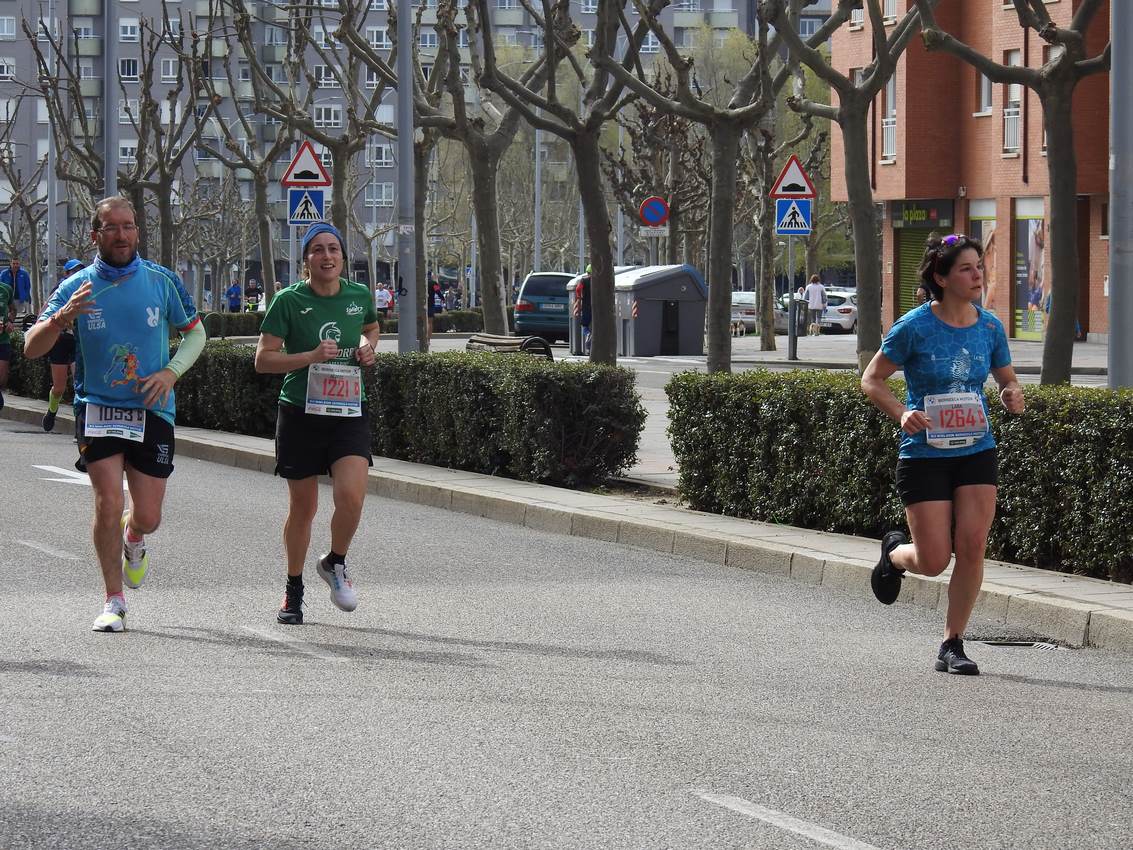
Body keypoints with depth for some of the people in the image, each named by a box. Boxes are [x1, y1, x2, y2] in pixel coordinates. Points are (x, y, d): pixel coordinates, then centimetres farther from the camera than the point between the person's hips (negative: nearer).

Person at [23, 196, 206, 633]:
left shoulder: (162, 281, -1)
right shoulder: (76, 287, -3)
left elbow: (195, 333, 12)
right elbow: (32, 348, -5)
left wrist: (170, 372, -6)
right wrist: (62, 317, -26)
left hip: (152, 409, 1)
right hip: (97, 406, -1)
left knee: (147, 517, 2)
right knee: (108, 503, -14)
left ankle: (132, 539, 41)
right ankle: (114, 602, 0)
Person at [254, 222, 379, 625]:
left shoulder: (360, 296, 4)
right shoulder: (289, 301, -7)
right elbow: (263, 359, -8)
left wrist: (368, 346, 6)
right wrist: (311, 356, -20)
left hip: (349, 414, 2)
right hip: (300, 414, -2)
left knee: (351, 495, -18)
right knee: (302, 507, 6)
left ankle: (335, 563, 11)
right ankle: (293, 590, 25)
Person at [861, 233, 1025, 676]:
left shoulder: (990, 326, 2)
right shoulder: (914, 327, -10)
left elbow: (1008, 379, 16)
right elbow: (871, 379, -3)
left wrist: (1012, 396, -8)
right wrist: (902, 414, -20)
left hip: (977, 453, 3)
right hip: (924, 454, -3)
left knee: (972, 548, -8)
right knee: (934, 561, -4)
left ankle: (952, 644, 6)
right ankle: (894, 552, 33)